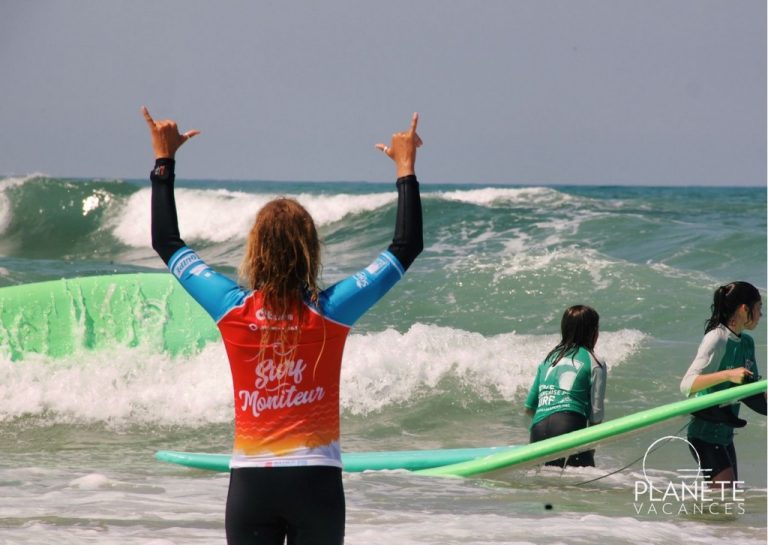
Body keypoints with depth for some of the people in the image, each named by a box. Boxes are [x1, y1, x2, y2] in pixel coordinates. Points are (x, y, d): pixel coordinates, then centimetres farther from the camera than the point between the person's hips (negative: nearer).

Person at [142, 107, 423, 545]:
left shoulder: (233, 311, -4)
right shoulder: (330, 312, -7)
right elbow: (406, 248, 1)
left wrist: (164, 160, 17)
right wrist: (406, 167, 10)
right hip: (316, 480, -1)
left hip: (250, 483, 1)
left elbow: (167, 243, 9)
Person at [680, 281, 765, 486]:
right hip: (705, 434, -9)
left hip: (724, 434, 9)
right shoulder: (716, 339, -16)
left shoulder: (747, 343, 10)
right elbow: (687, 385, -25)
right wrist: (728, 375, -35)